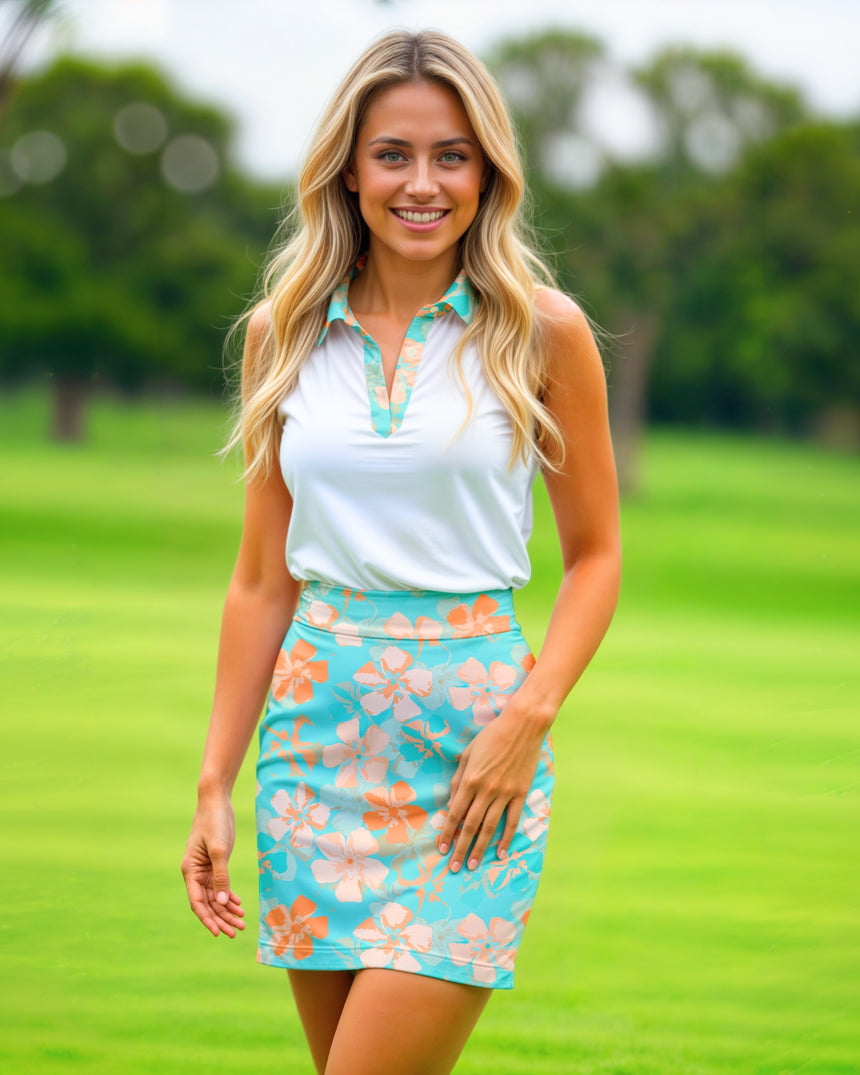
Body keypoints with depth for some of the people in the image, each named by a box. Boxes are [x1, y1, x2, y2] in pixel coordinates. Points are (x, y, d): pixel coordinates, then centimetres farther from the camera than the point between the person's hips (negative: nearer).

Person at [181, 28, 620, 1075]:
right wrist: (214, 781, 8)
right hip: (317, 718, 3)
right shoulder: (283, 331, 7)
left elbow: (594, 554, 4)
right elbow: (261, 578, 11)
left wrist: (529, 720, -10)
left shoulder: (543, 330, -1)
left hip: (472, 730, -3)